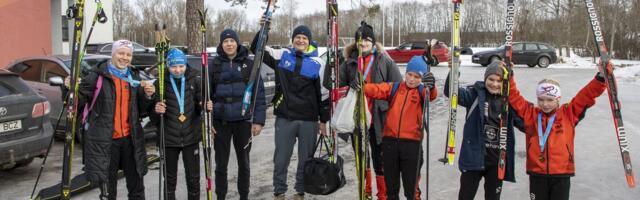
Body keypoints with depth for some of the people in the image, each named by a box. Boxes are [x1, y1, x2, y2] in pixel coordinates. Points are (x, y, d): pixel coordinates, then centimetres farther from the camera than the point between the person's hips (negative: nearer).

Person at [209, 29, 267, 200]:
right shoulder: (215, 65, 3)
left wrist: (259, 120, -7)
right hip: (220, 121, 1)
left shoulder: (249, 64, 1)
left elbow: (259, 93, -1)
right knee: (221, 163, 7)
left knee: (243, 162, 11)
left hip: (243, 120, 0)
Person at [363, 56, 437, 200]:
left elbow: (431, 95, -20)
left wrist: (431, 86, -44)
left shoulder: (422, 91, 3)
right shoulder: (394, 88, 10)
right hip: (390, 141, 2)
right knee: (391, 185, 16)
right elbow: (376, 90, -5)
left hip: (412, 143, -2)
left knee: (411, 187, 6)